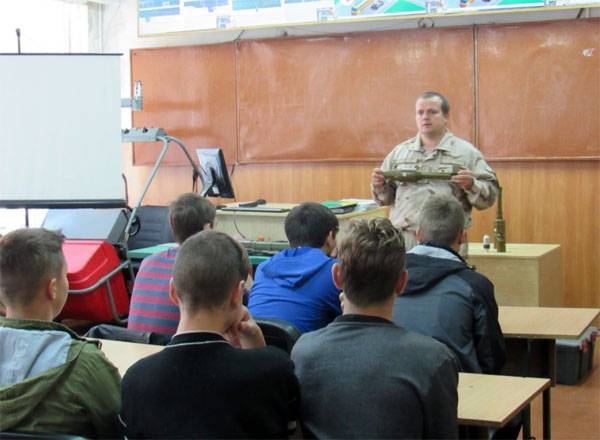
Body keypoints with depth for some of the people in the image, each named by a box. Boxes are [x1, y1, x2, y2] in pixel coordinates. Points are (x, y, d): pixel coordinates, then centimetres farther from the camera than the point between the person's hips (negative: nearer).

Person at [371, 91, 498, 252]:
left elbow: (489, 195, 2)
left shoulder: (466, 152, 5)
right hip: (402, 240, 3)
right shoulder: (399, 152, 15)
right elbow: (387, 197, 20)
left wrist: (471, 185, -17)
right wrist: (380, 186, 0)